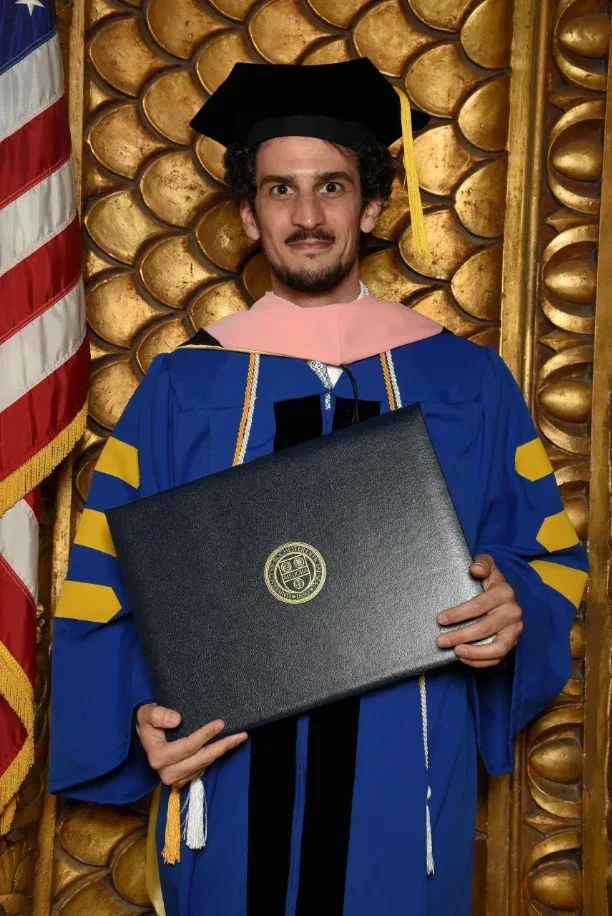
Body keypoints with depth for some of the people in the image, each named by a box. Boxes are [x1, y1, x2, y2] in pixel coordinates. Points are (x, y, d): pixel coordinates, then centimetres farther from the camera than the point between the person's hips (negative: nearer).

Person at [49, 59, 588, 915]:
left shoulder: (469, 385, 2)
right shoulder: (180, 390, 0)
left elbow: (549, 556, 7)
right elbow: (109, 584, 0)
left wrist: (511, 608, -14)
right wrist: (142, 713, -16)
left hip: (403, 783, 1)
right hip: (231, 774, 0)